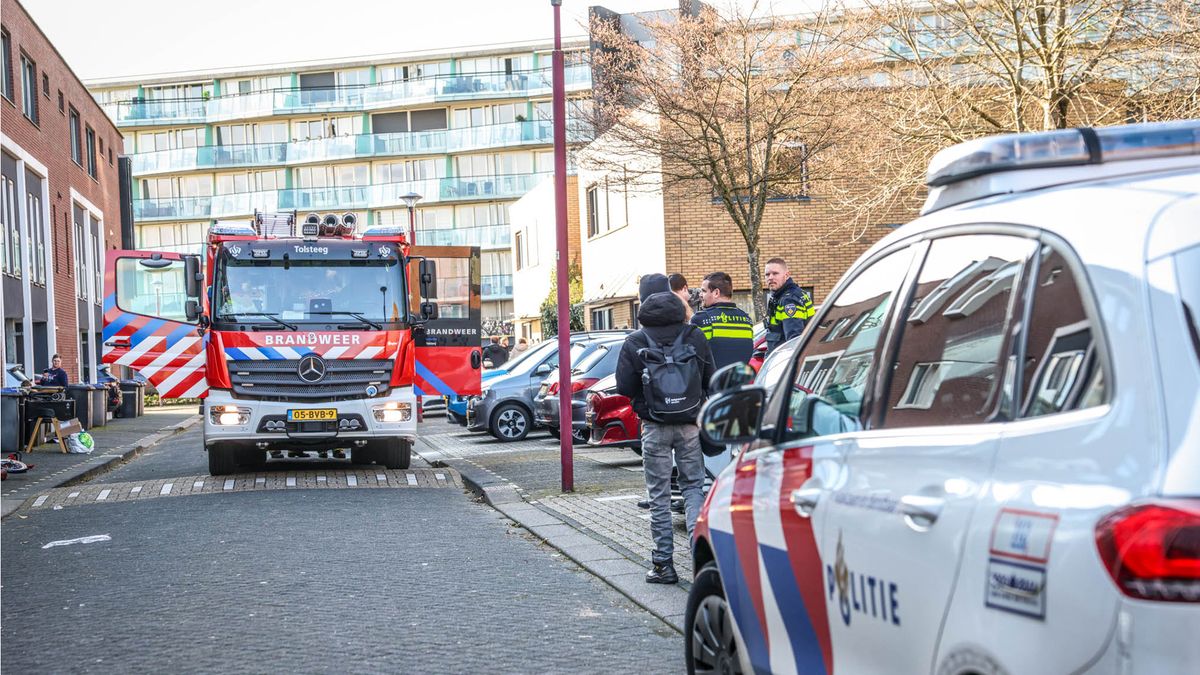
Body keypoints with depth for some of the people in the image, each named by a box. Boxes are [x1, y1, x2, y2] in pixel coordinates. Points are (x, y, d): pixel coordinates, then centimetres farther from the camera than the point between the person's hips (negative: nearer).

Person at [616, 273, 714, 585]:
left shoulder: (635, 342, -7)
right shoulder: (694, 335, -1)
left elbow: (624, 387, -7)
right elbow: (711, 380, 3)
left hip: (655, 427, -1)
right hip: (690, 425, 2)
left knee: (659, 495, 6)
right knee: (693, 486, 12)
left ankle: (664, 563, 7)